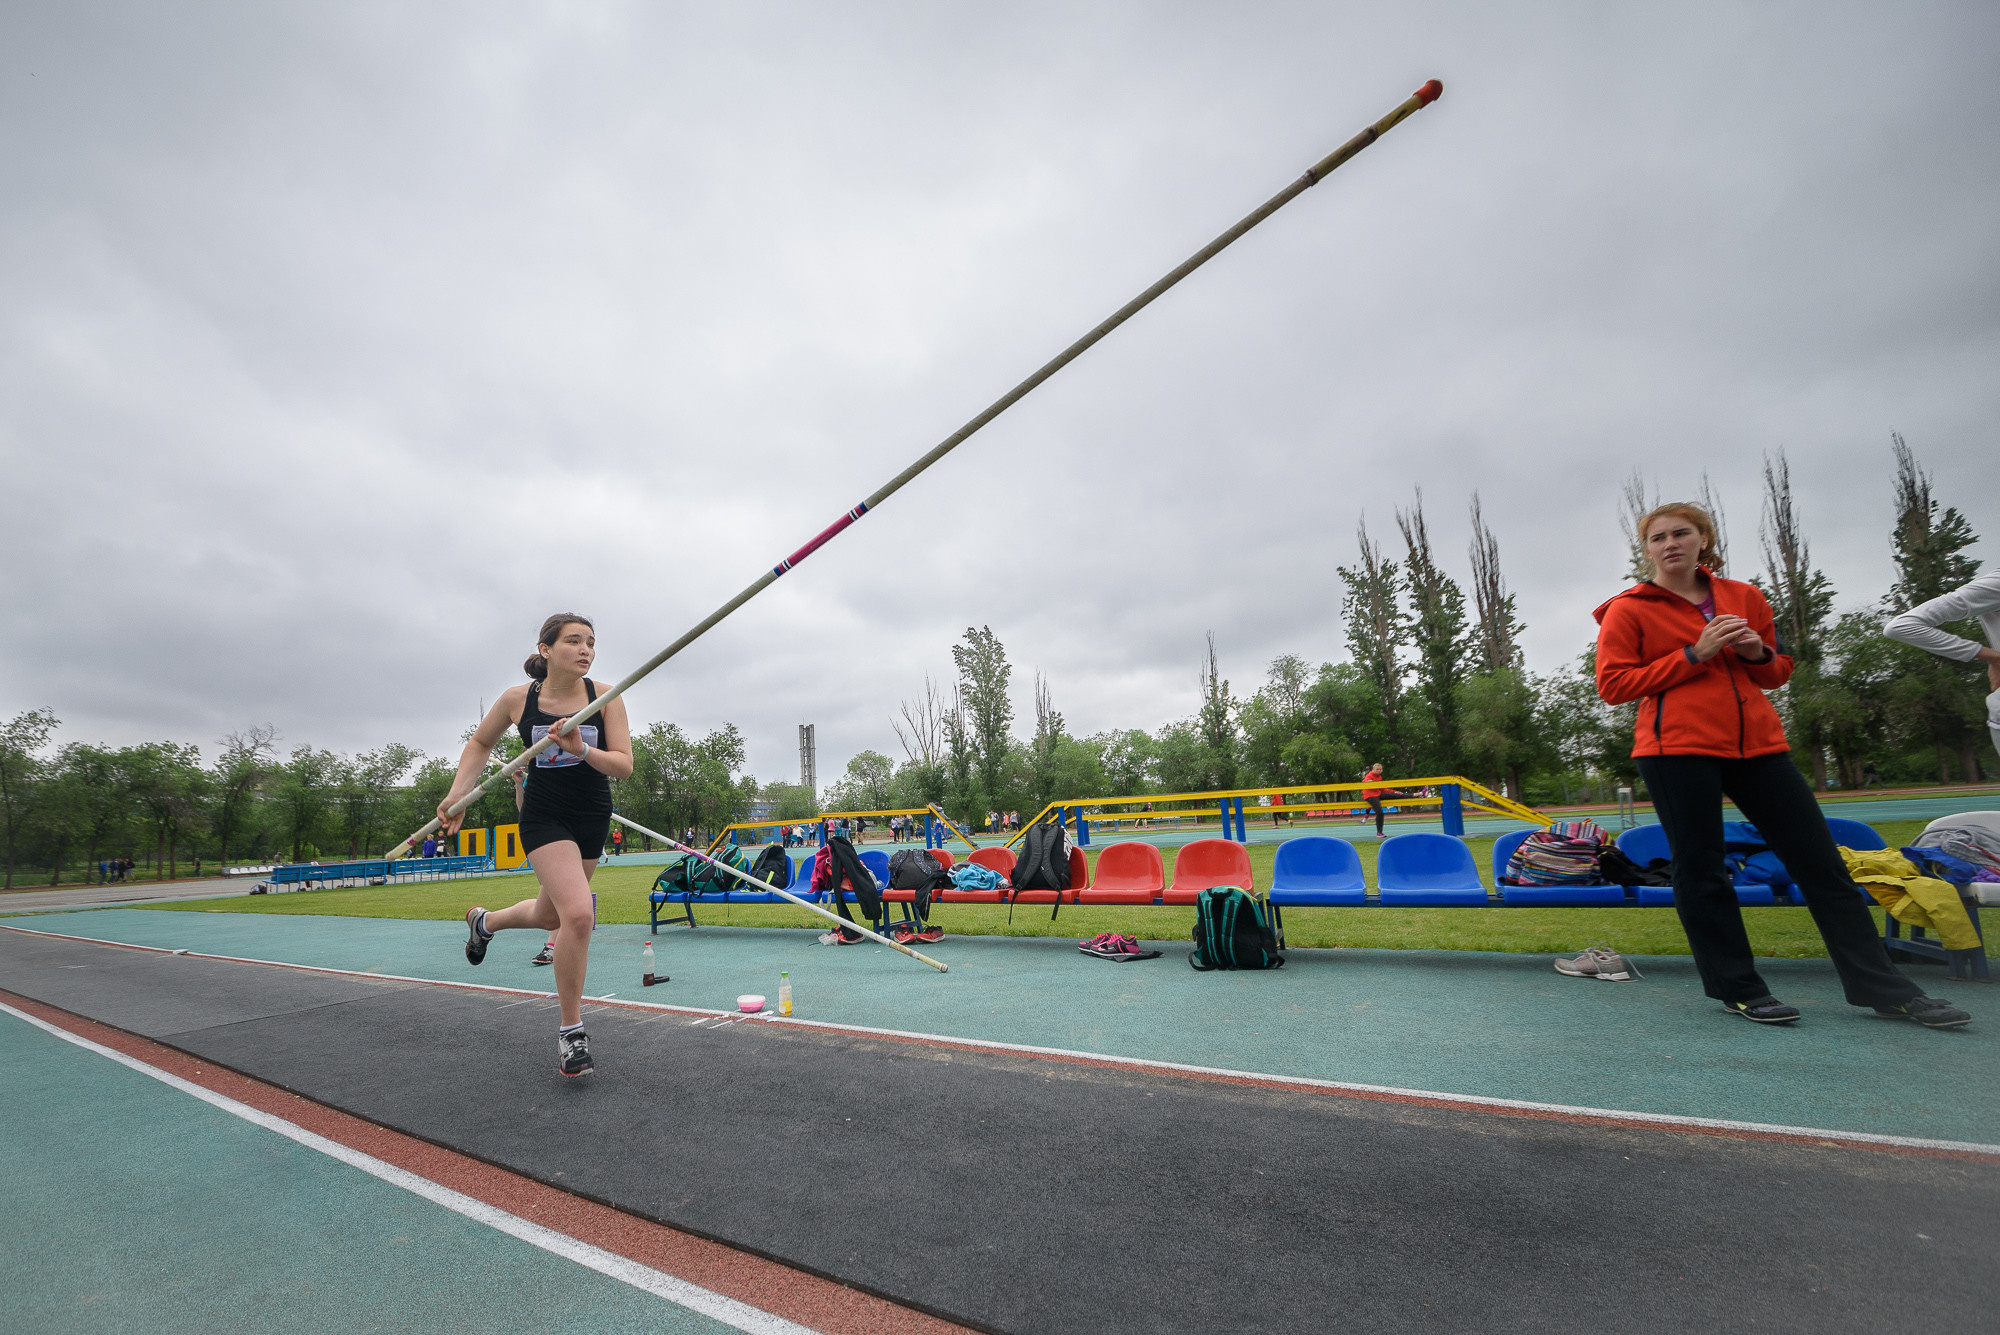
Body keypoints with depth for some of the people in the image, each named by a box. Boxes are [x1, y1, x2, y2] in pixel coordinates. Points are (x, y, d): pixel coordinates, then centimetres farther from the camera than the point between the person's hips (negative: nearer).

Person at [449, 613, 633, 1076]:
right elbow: (480, 744, 10)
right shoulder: (517, 699, -9)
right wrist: (458, 794, -1)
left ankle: (484, 920, 57)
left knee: (549, 915, 21)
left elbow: (624, 765, -15)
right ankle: (570, 1031, -3)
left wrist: (581, 749, -31)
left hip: (593, 817, 3)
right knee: (578, 913, -22)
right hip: (544, 816, -2)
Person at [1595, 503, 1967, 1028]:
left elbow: (1778, 673, 22)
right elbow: (1613, 686, -8)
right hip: (1677, 748, -5)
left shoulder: (1745, 597, 15)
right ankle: (1737, 987, 12)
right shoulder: (1628, 610, 0)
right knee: (1701, 869, 0)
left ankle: (1884, 988, 20)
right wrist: (1694, 655, -13)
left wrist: (1758, 652, -1)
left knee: (1822, 861, 8)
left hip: (1757, 744, 5)